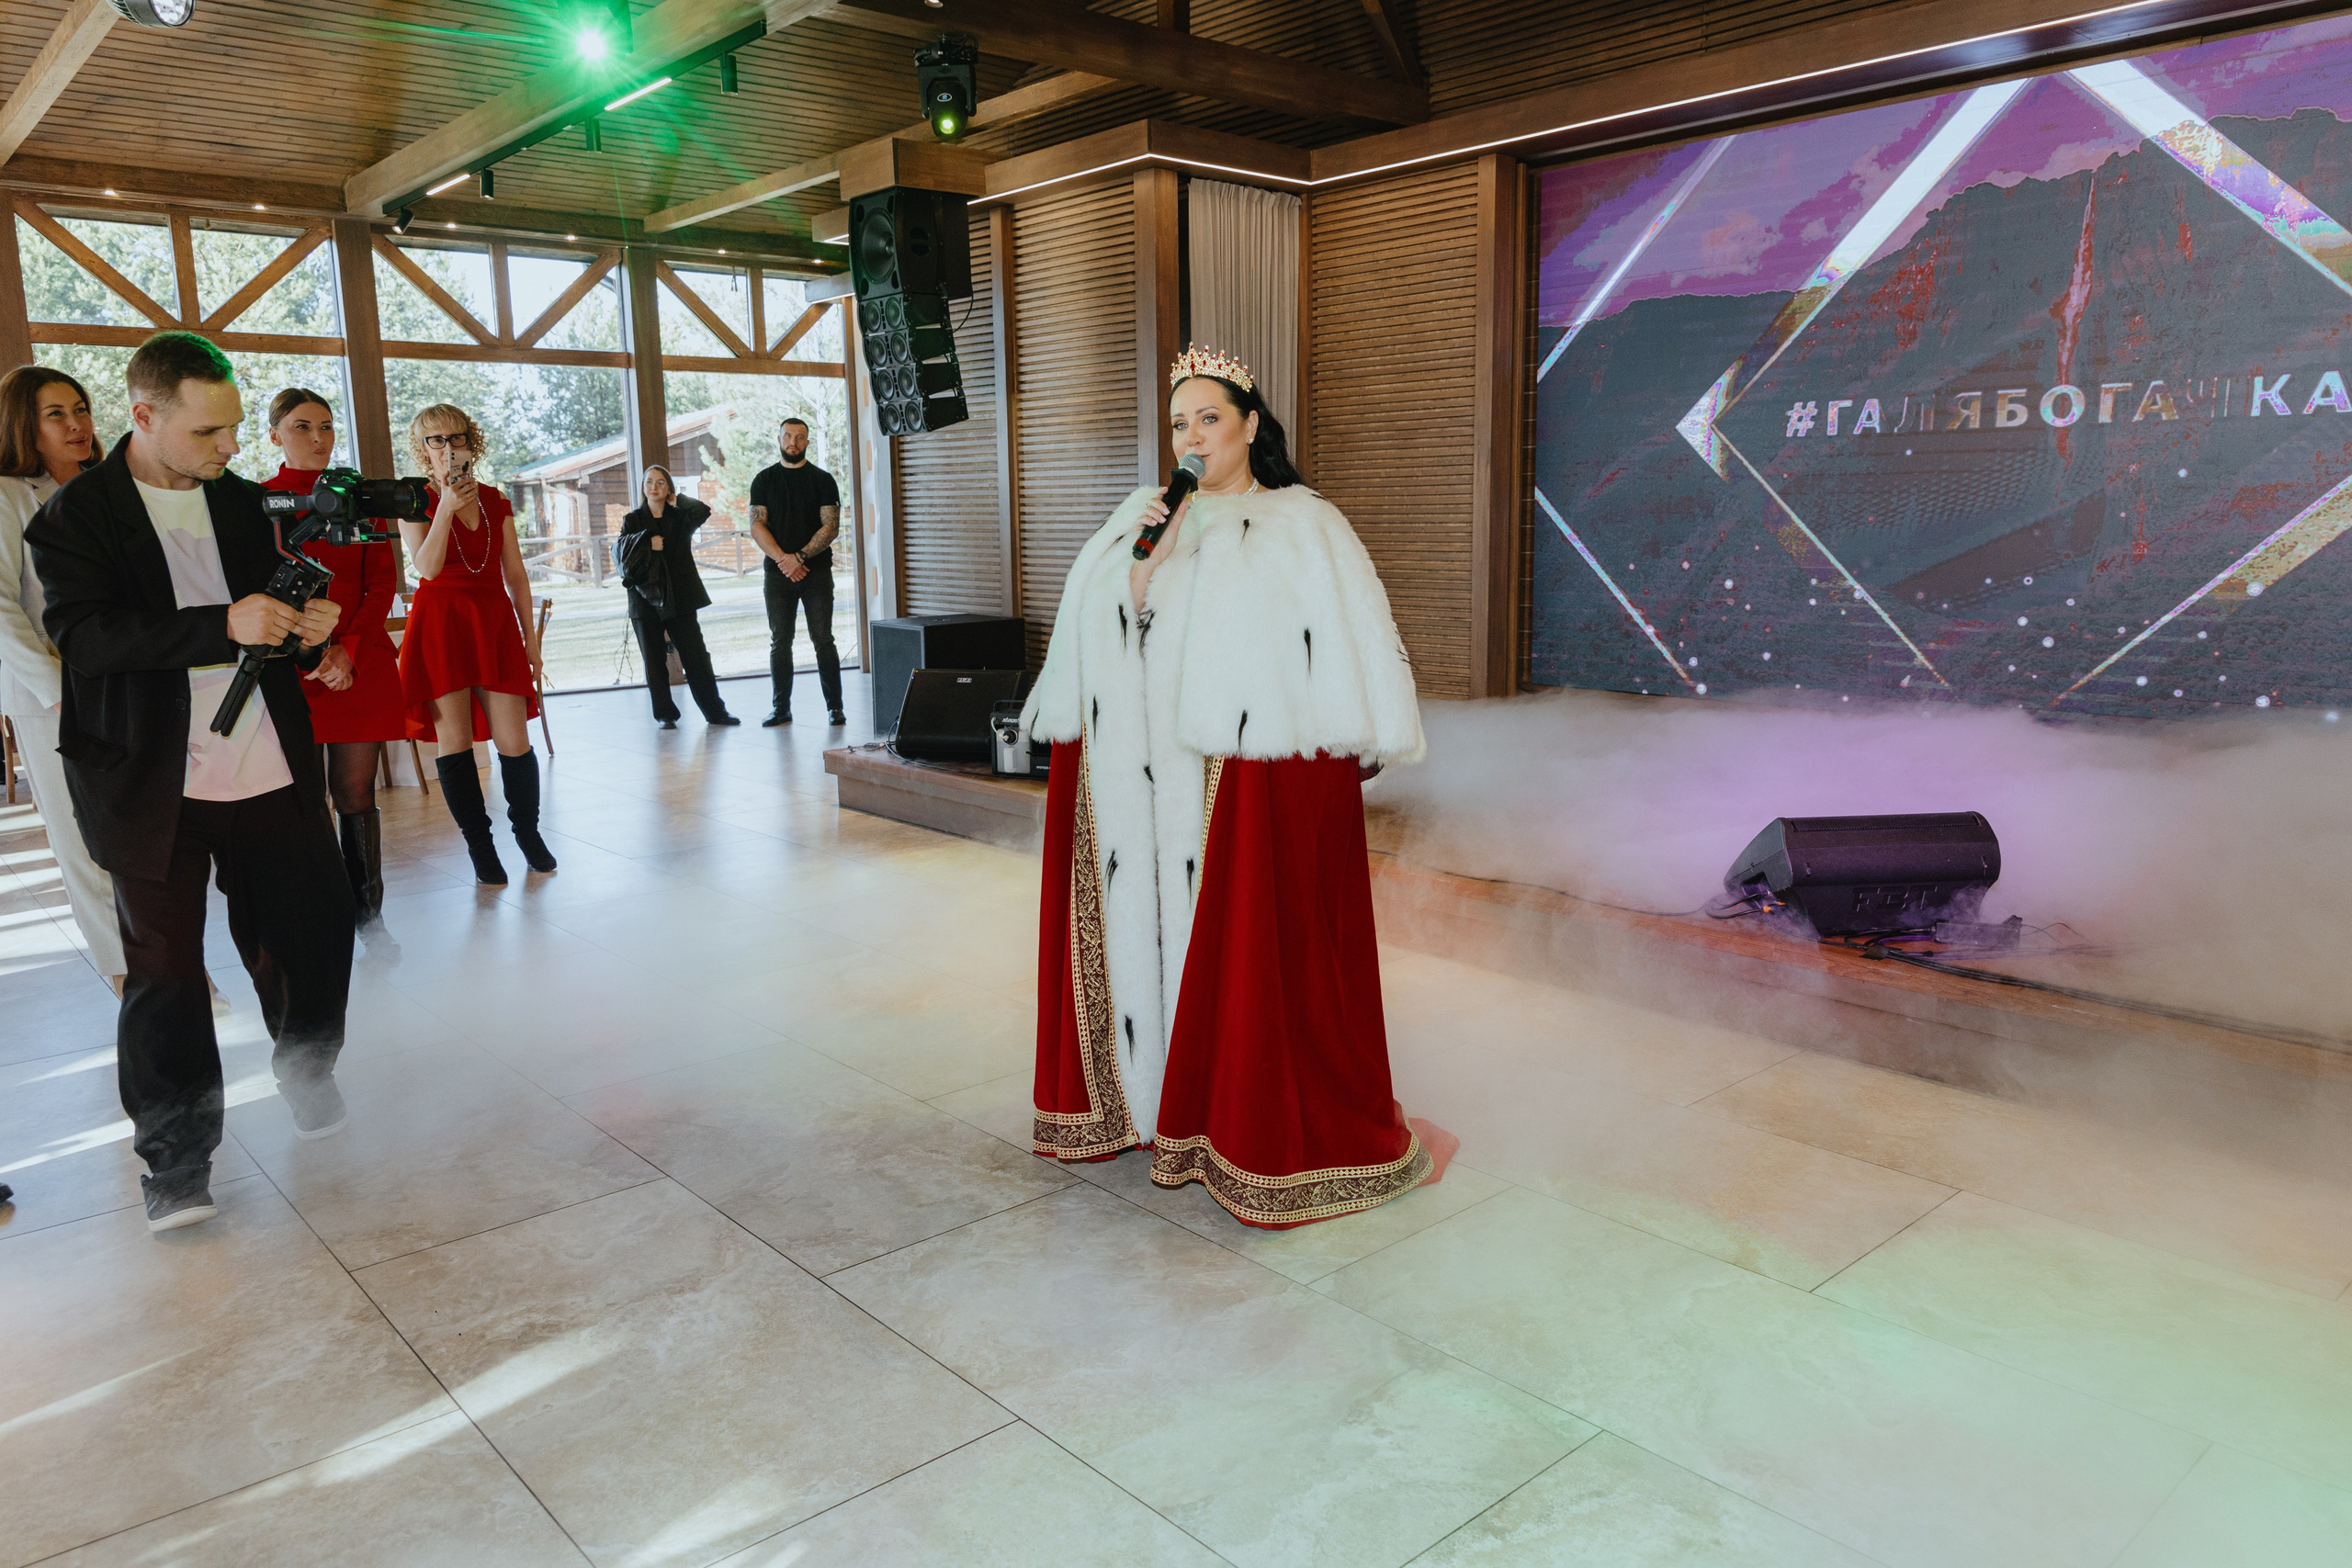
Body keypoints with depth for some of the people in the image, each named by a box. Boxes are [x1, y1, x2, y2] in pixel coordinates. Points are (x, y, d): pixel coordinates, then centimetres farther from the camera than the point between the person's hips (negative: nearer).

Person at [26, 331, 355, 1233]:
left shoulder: (243, 503, 11)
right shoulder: (75, 516, -4)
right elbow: (84, 636, -17)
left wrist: (302, 629, -1)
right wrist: (223, 626, -29)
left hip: (271, 772, 4)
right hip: (152, 780, -4)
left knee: (314, 925, 9)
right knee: (163, 966, 5)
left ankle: (306, 1070, 36)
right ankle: (176, 1154, 19)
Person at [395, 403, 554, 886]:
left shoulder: (495, 500, 11)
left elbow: (515, 574, 13)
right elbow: (427, 567, -13)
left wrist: (530, 635, 9)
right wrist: (447, 506, -18)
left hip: (496, 622, 2)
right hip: (440, 624, -2)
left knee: (514, 741, -3)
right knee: (453, 740, -2)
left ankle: (528, 830, 18)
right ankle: (479, 846, 9)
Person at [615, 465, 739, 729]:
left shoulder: (681, 517, 9)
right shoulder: (633, 521, 9)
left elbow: (703, 512, -12)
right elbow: (619, 547, -7)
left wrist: (676, 500, -2)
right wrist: (646, 541, -20)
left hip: (679, 598, 0)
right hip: (646, 600, 0)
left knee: (696, 656, 1)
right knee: (654, 661, 3)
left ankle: (715, 710, 7)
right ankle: (665, 714, 11)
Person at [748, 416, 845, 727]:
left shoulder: (822, 480, 4)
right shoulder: (764, 480, 10)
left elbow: (831, 526, -4)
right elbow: (757, 526, 2)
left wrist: (800, 557, -14)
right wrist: (783, 559, -12)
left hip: (816, 570, -2)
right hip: (777, 572, 2)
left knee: (823, 640, -3)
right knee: (779, 642, 3)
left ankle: (834, 707, 1)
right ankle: (782, 708, 9)